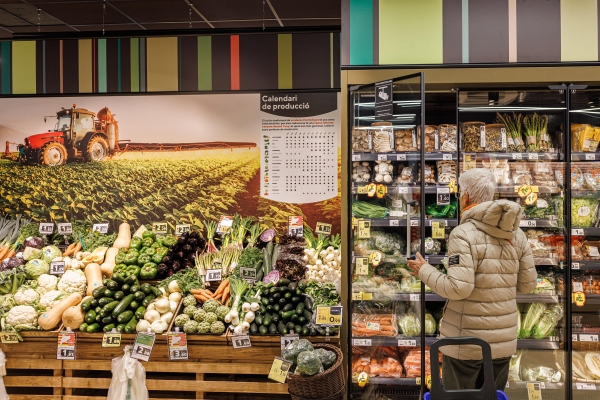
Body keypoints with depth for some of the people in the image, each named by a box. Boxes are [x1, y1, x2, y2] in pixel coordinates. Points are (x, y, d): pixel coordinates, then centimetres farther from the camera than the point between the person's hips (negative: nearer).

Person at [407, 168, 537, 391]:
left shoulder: (463, 233, -16)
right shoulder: (516, 234, 3)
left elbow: (458, 288, -22)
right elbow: (527, 285, 7)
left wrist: (424, 271, -8)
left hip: (466, 340, -5)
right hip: (503, 339, 6)